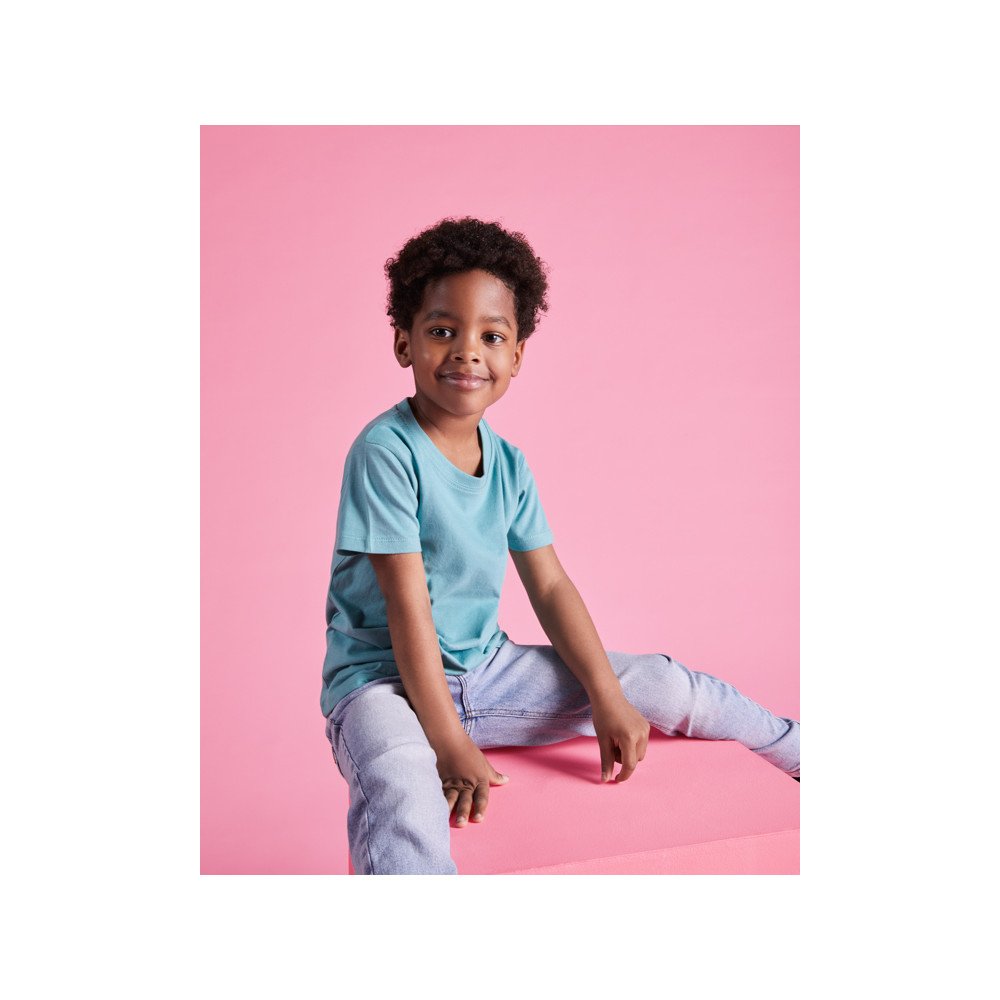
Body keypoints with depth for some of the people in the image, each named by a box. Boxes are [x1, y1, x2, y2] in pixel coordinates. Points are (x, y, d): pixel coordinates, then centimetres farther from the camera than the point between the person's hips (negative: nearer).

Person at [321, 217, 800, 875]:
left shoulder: (510, 465, 2)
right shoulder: (386, 451, -17)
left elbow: (551, 587, 5)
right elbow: (407, 606, -19)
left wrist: (607, 697, -2)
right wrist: (448, 743, -20)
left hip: (488, 669, 6)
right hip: (385, 678, -5)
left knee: (666, 685, 6)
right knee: (401, 795, -40)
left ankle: (798, 752, 29)